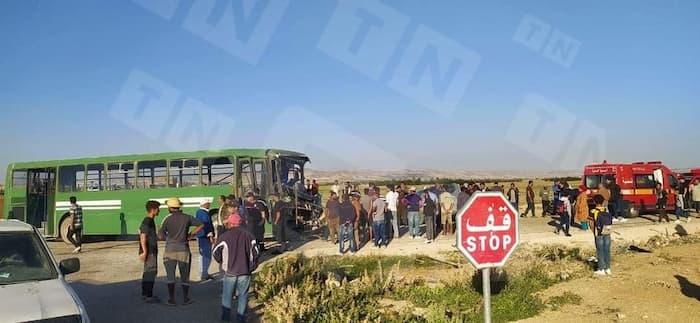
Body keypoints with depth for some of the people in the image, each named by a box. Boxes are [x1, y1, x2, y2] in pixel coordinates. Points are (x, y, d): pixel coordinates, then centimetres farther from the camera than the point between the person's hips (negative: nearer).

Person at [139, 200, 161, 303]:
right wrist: (144, 252, -26)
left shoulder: (150, 221, 13)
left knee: (147, 272, 16)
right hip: (149, 251, -10)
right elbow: (143, 237, -22)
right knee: (151, 272, -8)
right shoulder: (147, 222, -16)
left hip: (151, 251, 10)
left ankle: (145, 294, 24)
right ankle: (148, 296, -6)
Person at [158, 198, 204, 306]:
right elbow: (201, 225, 1)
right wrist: (191, 235, 5)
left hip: (170, 250, -1)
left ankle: (171, 299, 5)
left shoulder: (167, 219, -6)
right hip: (183, 250, 1)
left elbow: (160, 236, -5)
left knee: (170, 276, 5)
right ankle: (185, 299, 14)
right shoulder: (187, 218, -1)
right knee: (184, 276, 11)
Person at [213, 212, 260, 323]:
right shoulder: (248, 235, 0)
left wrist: (222, 262, 16)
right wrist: (252, 266, 15)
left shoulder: (224, 236, -7)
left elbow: (216, 253, -2)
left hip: (230, 271, -1)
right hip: (245, 271, 1)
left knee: (227, 294, 13)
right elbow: (256, 252, 2)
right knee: (243, 295, 10)